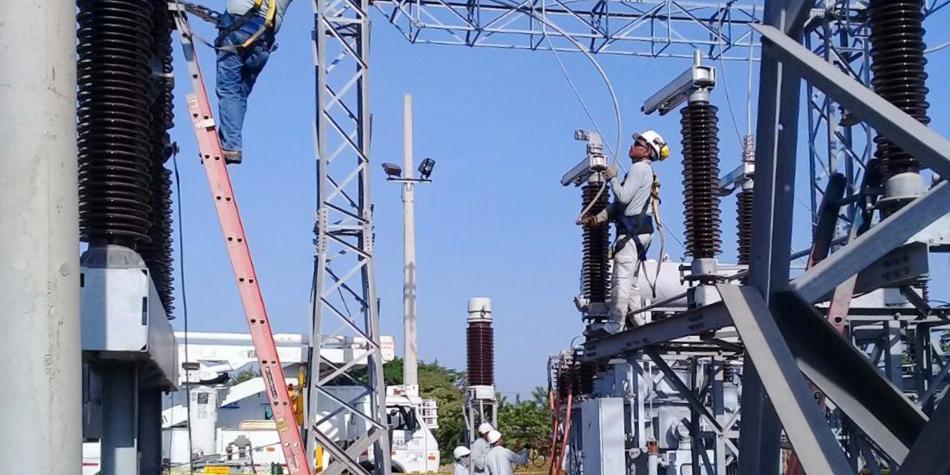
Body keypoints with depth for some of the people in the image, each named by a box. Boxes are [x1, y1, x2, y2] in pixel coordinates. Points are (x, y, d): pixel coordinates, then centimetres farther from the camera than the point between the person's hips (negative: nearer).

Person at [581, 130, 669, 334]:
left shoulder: (639, 168, -9)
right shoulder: (645, 170, 22)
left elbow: (624, 197, -19)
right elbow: (619, 204, 21)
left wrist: (612, 177, -4)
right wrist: (599, 218, 13)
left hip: (633, 230, -11)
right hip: (640, 231, 11)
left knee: (621, 279, -11)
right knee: (632, 281, 14)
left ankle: (614, 326, -11)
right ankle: (639, 323, 16)